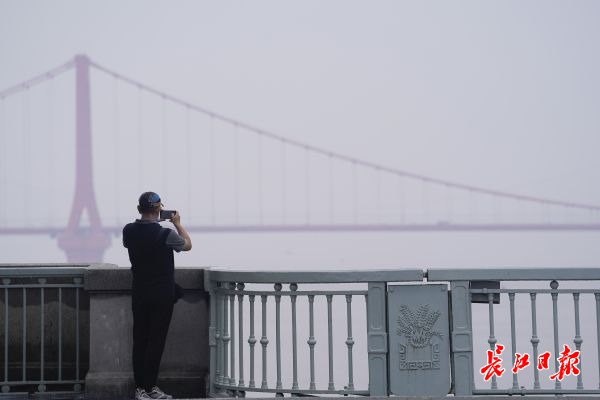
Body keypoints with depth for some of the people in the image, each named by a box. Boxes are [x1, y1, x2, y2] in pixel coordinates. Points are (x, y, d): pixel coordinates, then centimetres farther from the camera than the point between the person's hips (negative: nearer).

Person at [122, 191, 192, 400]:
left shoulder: (129, 231, -4)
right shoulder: (165, 235, -18)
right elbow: (187, 244, 1)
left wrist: (151, 222, 15)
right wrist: (177, 223, 15)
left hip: (139, 294, 5)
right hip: (162, 295, -5)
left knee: (139, 340, 9)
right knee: (156, 341, -1)